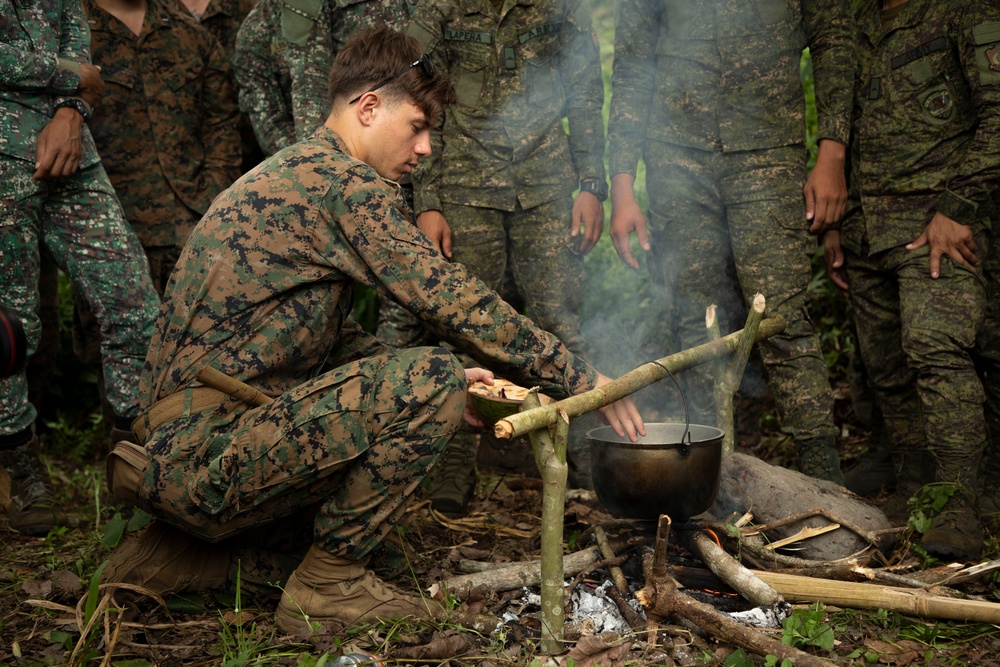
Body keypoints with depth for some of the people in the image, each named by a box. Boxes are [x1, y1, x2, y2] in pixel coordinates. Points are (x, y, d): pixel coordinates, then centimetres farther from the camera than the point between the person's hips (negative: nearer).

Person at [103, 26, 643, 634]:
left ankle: (177, 552, 18)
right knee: (433, 381, -15)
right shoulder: (345, 181, -11)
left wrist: (442, 386, 13)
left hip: (171, 452, 10)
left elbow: (336, 337, 23)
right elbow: (450, 299, -14)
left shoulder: (287, 174, 21)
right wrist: (579, 376, -4)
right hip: (209, 450, -10)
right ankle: (328, 583, -2)